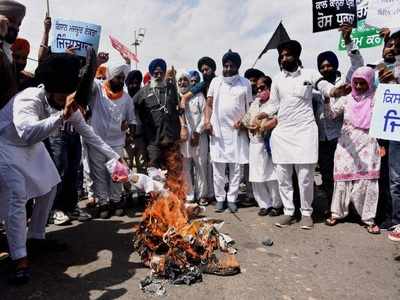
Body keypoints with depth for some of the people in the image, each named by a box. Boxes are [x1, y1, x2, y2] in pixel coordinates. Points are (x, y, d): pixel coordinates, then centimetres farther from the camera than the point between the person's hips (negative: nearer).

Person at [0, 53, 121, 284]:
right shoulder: (27, 100, -36)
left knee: (49, 188, 9)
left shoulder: (68, 104, -15)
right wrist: (62, 115, -66)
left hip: (32, 146, 8)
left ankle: (36, 237, 25)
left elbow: (87, 132, -4)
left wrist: (114, 156, -8)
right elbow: (27, 134, -57)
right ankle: (20, 259, -13)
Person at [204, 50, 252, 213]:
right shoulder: (215, 81, 9)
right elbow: (209, 104, 10)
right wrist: (207, 120, -4)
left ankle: (232, 198, 13)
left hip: (237, 131, -1)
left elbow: (249, 107, 8)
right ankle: (220, 198, 13)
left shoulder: (245, 83, 6)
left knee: (236, 167, 2)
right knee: (218, 167, 3)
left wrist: (243, 120, -10)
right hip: (217, 130, 1)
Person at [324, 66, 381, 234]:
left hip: (367, 145, -1)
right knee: (343, 177, 5)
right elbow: (331, 114, 4)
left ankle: (369, 219, 9)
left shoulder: (376, 98, 3)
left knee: (367, 180, -1)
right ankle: (336, 213, 16)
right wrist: (327, 99, -13)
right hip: (347, 144, 1)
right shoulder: (346, 99, 7)